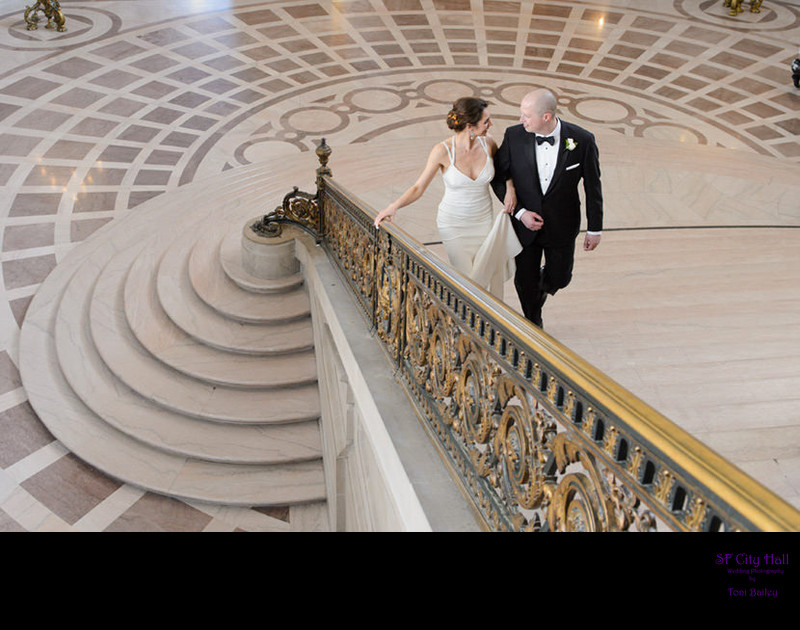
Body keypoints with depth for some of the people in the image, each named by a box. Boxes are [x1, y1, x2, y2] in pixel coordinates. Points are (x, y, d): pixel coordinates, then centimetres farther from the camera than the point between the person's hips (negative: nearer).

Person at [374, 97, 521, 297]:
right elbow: (419, 187, -13)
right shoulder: (443, 151, -19)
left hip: (484, 221, 3)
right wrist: (394, 206, -29)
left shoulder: (487, 143, -9)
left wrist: (510, 188, -3)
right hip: (454, 225, -3)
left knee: (491, 278, 8)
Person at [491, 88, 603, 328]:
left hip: (562, 226, 0)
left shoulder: (582, 140, -17)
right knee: (525, 281, 12)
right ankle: (534, 324, 40)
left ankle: (545, 282, 54)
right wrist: (520, 212, -12)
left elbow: (593, 187, -5)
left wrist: (595, 228, 1)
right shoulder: (514, 136, -15)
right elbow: (498, 177, -3)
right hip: (525, 221, 1)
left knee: (559, 277, 15)